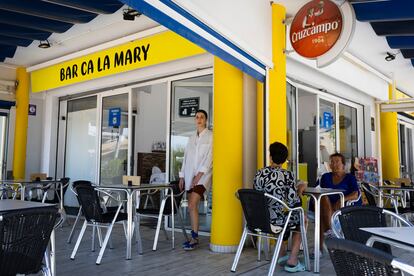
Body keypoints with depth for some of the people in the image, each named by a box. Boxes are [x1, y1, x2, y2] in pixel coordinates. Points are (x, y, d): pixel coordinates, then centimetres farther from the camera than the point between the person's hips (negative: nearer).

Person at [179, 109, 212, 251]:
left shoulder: (210, 136, 0)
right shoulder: (192, 138, 17)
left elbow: (209, 157, -9)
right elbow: (186, 157, 17)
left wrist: (200, 174, -17)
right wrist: (182, 176, 11)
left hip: (203, 175, -6)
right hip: (189, 175, 6)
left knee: (192, 206, -16)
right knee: (192, 207, 7)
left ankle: (194, 238, -8)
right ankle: (194, 237, 16)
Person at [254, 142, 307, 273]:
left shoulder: (260, 173, 0)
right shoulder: (287, 175, -14)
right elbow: (293, 201, -16)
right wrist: (299, 189, 6)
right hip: (278, 219, -5)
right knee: (301, 219, 27)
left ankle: (282, 254, 47)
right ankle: (292, 261, 22)